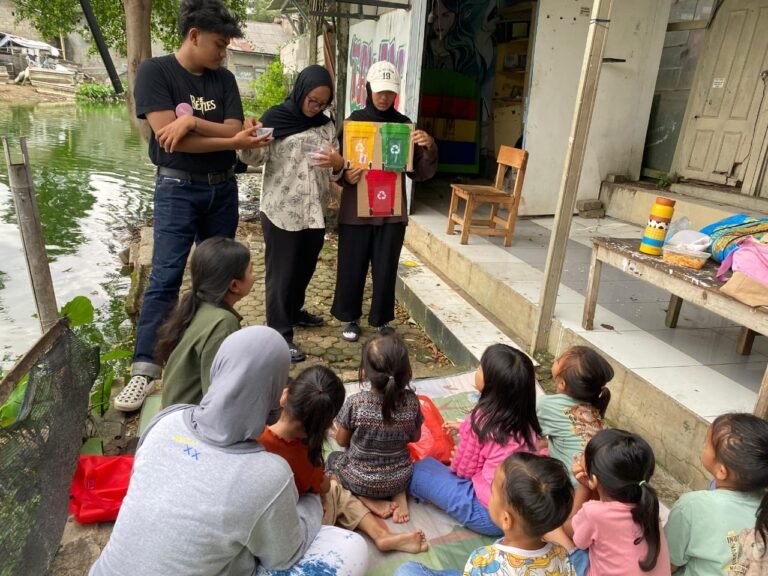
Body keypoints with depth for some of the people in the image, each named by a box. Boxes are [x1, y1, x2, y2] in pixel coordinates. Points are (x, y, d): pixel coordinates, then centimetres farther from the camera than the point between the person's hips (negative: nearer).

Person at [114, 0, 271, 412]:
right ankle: (145, 369, -2)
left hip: (223, 188, 5)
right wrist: (234, 142, -16)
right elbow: (169, 138, -18)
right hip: (178, 188, -5)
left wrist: (192, 120, -21)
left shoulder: (223, 79, 8)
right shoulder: (155, 72, -6)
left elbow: (233, 129, -4)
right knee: (164, 278, -8)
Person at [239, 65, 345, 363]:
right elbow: (254, 158, -7)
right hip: (281, 212, -5)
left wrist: (338, 163, -14)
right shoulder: (276, 117, -5)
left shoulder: (327, 125, 9)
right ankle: (279, 333, 10)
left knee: (304, 269, 18)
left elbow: (336, 169, 9)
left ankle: (294, 311, 40)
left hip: (315, 212, 5)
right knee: (281, 273, 1)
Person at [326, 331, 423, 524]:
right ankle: (399, 495, 10)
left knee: (333, 458, 27)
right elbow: (415, 437, 0)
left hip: (361, 481, -3)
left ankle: (370, 501, 6)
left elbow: (341, 441, -8)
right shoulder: (411, 401, -18)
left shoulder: (355, 403, -25)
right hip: (401, 478, 3)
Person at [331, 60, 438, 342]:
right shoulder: (353, 121, 0)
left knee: (386, 269, 6)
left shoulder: (405, 124, 4)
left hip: (392, 211, 1)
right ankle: (350, 318, 28)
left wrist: (429, 149, -15)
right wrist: (345, 175, -19)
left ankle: (382, 321, 24)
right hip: (356, 210, 0)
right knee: (352, 266, 8)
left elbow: (420, 173, 4)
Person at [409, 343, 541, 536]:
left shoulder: (481, 419, -20)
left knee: (420, 468, 4)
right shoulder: (525, 419, -1)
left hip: (489, 514, -7)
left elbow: (464, 469, -6)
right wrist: (464, 428, 23)